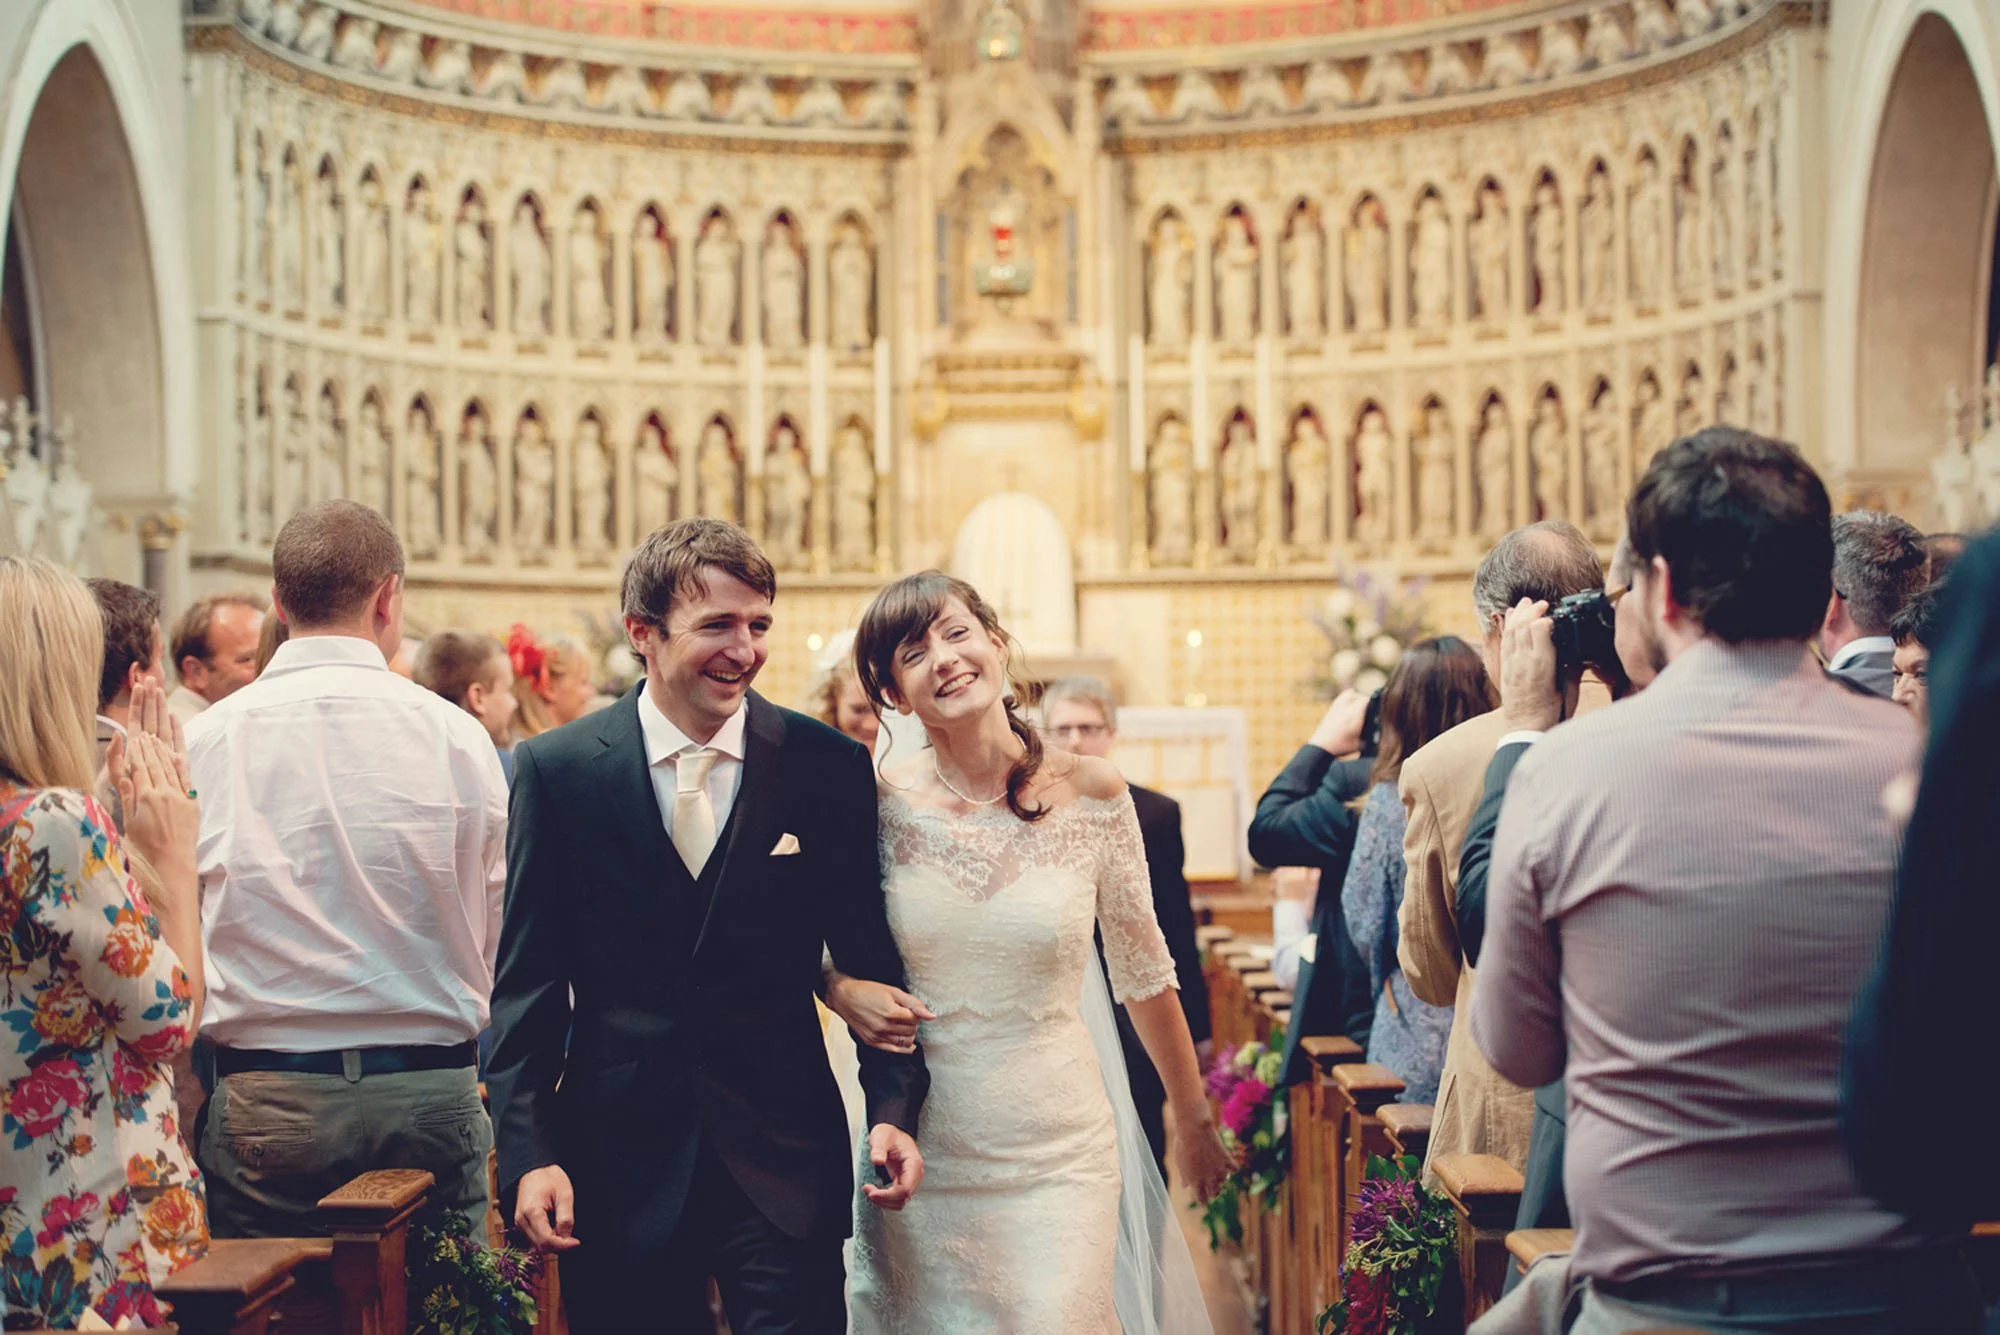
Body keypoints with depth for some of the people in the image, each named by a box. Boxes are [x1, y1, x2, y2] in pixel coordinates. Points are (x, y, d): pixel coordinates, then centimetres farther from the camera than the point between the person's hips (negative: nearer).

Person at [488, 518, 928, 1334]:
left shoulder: (829, 767, 0)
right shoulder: (555, 770, -1)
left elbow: (870, 957, 5)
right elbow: (528, 982, 0)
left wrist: (894, 1107, -7)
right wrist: (529, 1152, -7)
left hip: (786, 1160, 0)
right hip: (616, 1166, 0)